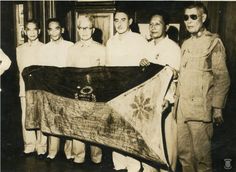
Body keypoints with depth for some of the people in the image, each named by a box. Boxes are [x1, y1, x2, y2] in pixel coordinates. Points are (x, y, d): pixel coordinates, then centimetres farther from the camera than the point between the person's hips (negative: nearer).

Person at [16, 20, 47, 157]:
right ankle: (29, 146, 17)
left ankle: (41, 147, 8)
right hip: (25, 88, 3)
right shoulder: (20, 49, 12)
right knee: (26, 118, 3)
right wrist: (23, 86, 8)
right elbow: (21, 70, 16)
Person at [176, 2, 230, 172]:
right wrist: (176, 99, 11)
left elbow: (222, 78, -7)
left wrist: (218, 107, -11)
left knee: (200, 152, -1)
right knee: (183, 151, 10)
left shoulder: (213, 42, -3)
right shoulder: (186, 44, 15)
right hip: (182, 106, 6)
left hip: (200, 108, -6)